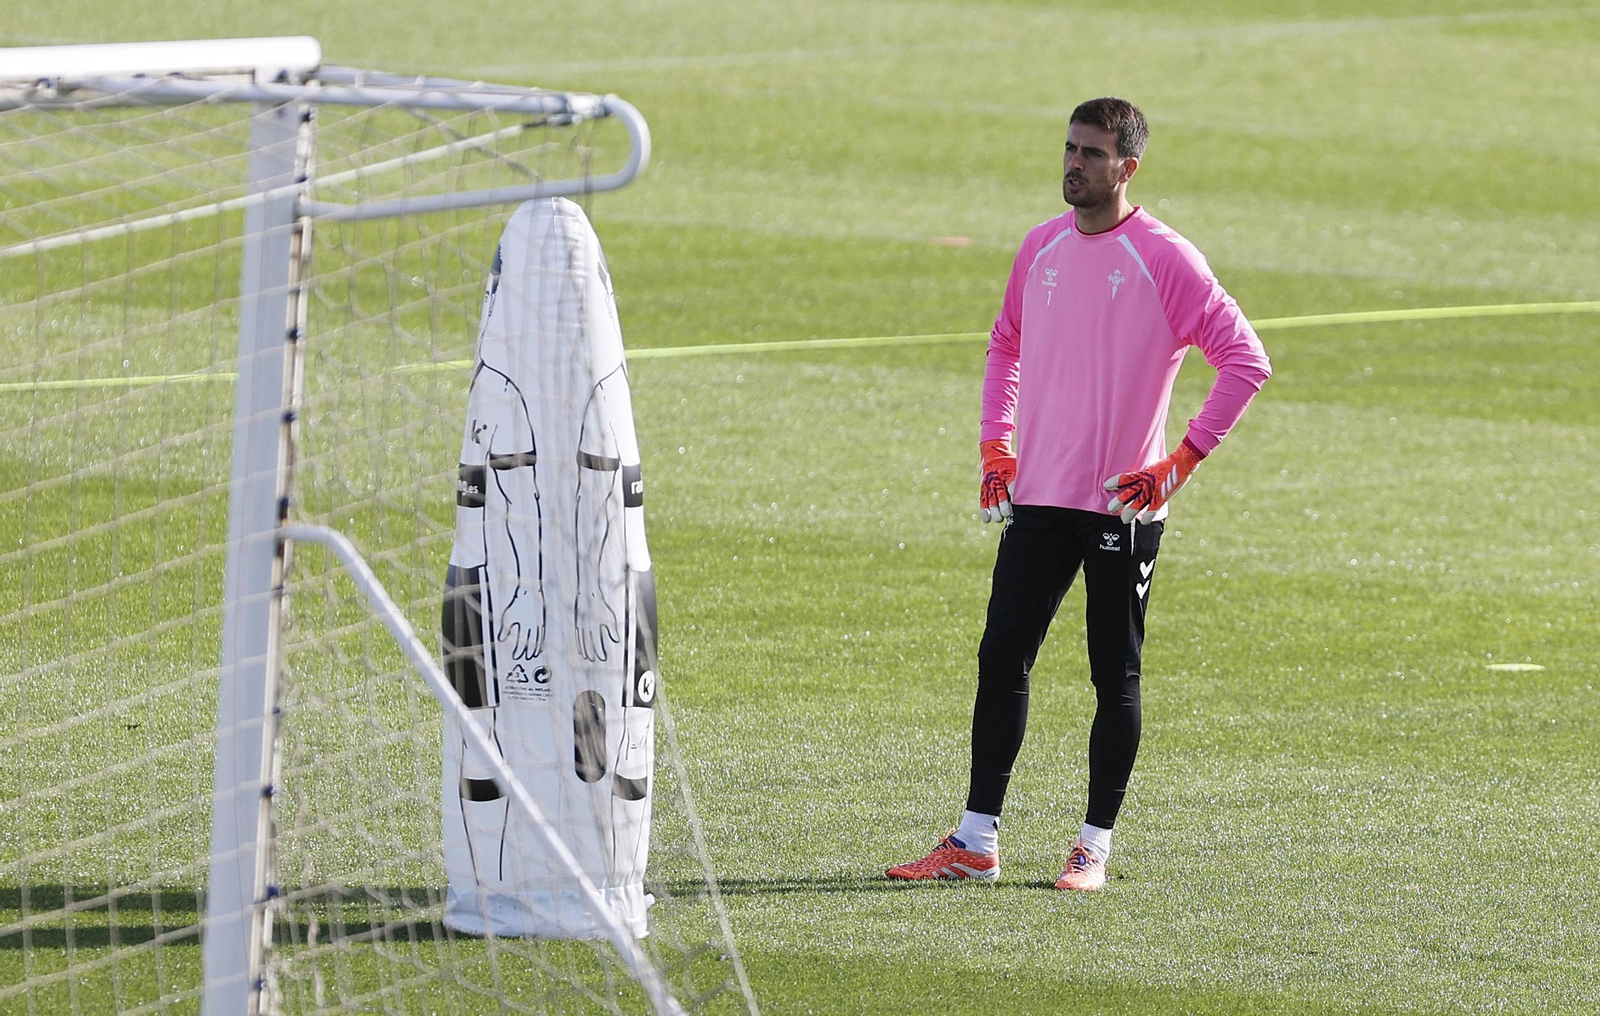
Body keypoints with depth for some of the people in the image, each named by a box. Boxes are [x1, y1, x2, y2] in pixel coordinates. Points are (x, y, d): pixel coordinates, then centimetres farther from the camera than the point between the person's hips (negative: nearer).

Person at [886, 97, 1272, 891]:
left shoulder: (1165, 260, -10)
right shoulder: (1041, 249, 9)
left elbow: (1246, 363, -11)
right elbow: (1006, 346, 25)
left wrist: (1179, 465, -12)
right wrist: (996, 447, 13)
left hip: (1122, 505, -5)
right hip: (1037, 498, 5)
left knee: (1115, 677, 2)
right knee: (1000, 660, 3)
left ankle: (1094, 848, 9)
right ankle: (976, 842, 9)